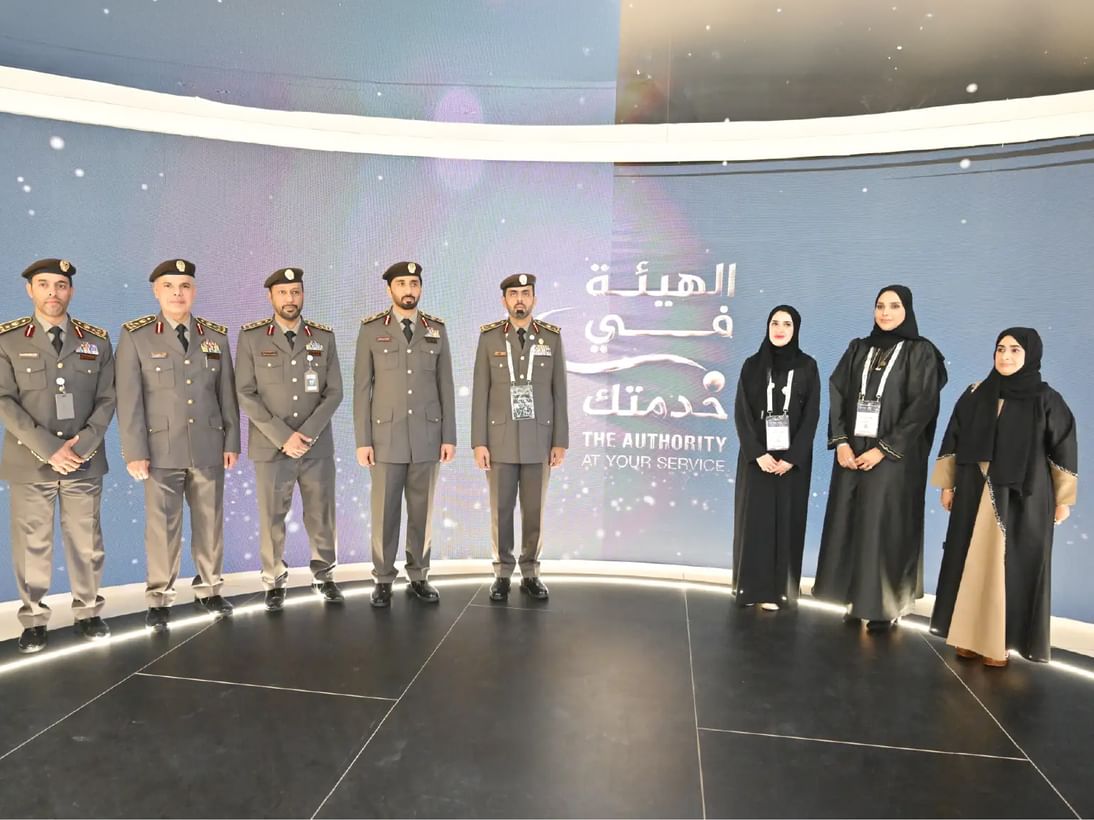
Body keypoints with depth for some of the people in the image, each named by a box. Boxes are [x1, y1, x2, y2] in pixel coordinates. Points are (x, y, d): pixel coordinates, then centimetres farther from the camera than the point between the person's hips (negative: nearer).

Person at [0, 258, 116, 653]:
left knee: (86, 541, 8)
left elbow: (107, 400, 2)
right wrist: (49, 449, -15)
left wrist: (79, 446, -10)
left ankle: (88, 612, 23)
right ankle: (33, 619, 21)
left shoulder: (97, 340, 5)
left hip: (85, 461, 1)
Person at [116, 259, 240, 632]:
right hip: (161, 448, -2)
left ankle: (209, 589, 24)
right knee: (162, 524, 4)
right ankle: (159, 598, 18)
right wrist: (135, 452, -8)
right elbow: (129, 399, -5)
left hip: (209, 447, 3)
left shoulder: (216, 336, 7)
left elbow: (227, 393, 8)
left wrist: (231, 441, 5)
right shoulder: (135, 336, -1)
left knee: (210, 521, 9)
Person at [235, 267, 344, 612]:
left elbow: (334, 393, 1)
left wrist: (307, 433, -12)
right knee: (272, 518, 6)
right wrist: (283, 437, -14)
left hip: (317, 447, 2)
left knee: (322, 515, 9)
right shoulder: (251, 337, -1)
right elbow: (246, 394, -6)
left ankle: (324, 577, 26)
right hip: (271, 447, -1)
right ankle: (274, 583, 23)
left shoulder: (324, 337, 4)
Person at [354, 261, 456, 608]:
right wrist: (362, 440, -7)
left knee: (422, 511, 8)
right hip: (386, 435, -2)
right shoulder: (371, 329, -1)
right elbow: (362, 388, -2)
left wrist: (449, 436, 0)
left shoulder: (437, 329, 5)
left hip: (427, 435, 2)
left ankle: (419, 577, 21)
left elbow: (446, 386, 5)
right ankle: (383, 581, 17)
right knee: (385, 512, 4)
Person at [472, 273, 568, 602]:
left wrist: (561, 441, -2)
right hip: (501, 437, 0)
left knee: (534, 509, 6)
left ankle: (530, 574, 20)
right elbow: (480, 393, -2)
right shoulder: (489, 336, -1)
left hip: (538, 438, 1)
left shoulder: (551, 337, 2)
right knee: (501, 509, 4)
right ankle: (503, 574, 18)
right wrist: (479, 442, -7)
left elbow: (559, 392, 2)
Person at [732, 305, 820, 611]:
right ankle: (751, 586, 13)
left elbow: (811, 415, -3)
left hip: (792, 458, 0)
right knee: (754, 519, 3)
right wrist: (757, 453, -13)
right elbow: (741, 413, -2)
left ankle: (777, 589, 12)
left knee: (786, 521, 3)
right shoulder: (752, 365, 3)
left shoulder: (807, 366, 2)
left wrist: (792, 457, -12)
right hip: (756, 456, 1)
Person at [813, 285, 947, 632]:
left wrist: (883, 449, -15)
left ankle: (884, 606, 9)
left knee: (884, 528, -2)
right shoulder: (858, 349, 10)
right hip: (852, 452, 4)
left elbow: (922, 407, -9)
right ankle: (856, 599, 16)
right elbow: (837, 395, 5)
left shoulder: (920, 353, -2)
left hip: (895, 456, -4)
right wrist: (840, 442, -8)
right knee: (849, 524, 5)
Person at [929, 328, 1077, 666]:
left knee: (1012, 567, 3)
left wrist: (1063, 499, 1)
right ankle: (969, 635, 17)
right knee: (972, 564, 6)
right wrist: (947, 485, 6)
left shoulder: (1047, 400, -3)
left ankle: (999, 641, 13)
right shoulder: (975, 395, 4)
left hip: (1023, 499, -2)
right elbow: (953, 440, 7)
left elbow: (1064, 450, 1)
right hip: (976, 495, 3)